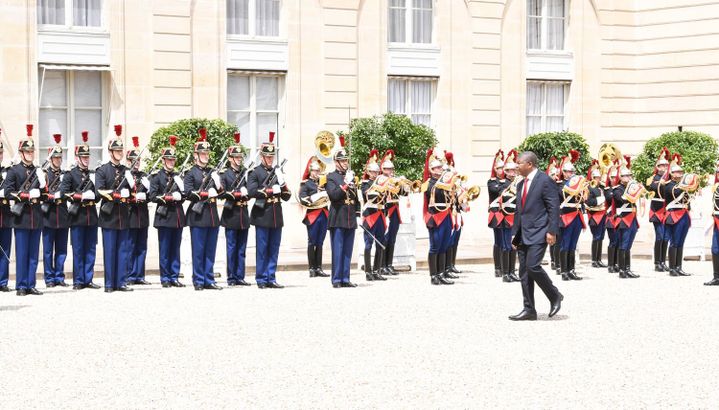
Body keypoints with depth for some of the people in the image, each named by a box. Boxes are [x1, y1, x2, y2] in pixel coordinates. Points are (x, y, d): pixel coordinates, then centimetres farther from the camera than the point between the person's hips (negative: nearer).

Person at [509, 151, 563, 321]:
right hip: (523, 235, 8)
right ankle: (529, 310, 7)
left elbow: (554, 207, -12)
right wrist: (515, 233, 17)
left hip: (538, 233, -8)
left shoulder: (545, 181, -8)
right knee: (524, 271, 4)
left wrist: (552, 231, -17)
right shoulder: (521, 184, 17)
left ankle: (555, 296, 1)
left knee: (533, 266, -18)